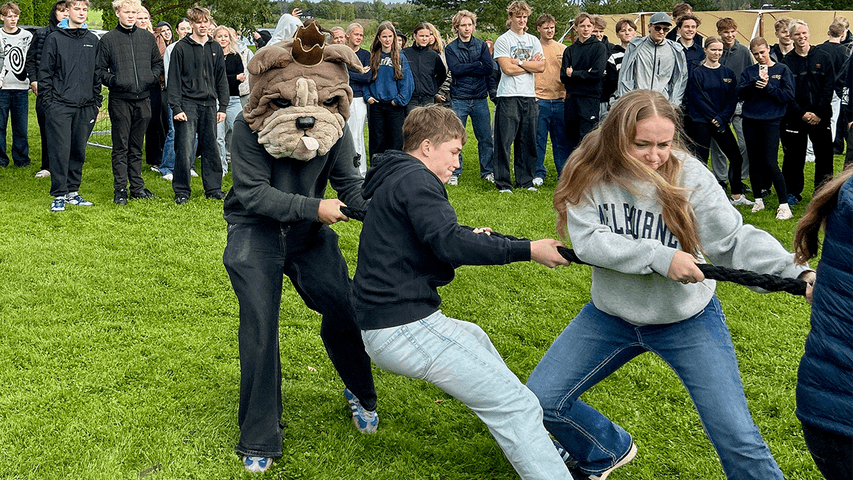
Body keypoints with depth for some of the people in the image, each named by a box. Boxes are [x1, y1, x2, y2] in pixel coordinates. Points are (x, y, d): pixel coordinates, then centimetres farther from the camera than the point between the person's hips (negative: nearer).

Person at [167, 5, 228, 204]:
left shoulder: (215, 48, 11)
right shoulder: (181, 48, -1)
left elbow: (221, 79, 14)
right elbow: (174, 80, -2)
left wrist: (223, 107, 8)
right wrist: (176, 107, -10)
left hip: (209, 105, 4)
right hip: (188, 104, -4)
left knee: (211, 148, 8)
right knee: (185, 150, -5)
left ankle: (213, 188, 17)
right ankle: (181, 191, 4)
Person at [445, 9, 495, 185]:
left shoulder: (482, 45, 9)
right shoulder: (451, 48, 4)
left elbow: (489, 68, -5)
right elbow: (455, 69, -12)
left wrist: (465, 69, -9)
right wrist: (477, 64, -8)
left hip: (480, 99, 2)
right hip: (459, 99, -2)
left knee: (485, 138, 4)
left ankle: (487, 171, 16)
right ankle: (454, 173, 8)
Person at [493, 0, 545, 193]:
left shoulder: (533, 41, 15)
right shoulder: (503, 41, 0)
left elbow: (541, 67, 3)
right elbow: (507, 69, -11)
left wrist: (519, 62, -8)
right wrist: (531, 64, -2)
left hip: (529, 97, 5)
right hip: (508, 96, -5)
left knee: (528, 142, 7)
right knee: (504, 141, -6)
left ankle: (525, 180, 16)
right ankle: (503, 183, 1)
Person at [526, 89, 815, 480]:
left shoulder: (688, 175, -17)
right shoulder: (589, 173, -12)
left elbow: (735, 239, -18)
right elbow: (587, 241, -23)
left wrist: (798, 273, -33)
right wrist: (659, 256, -32)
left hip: (688, 320, -2)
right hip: (611, 316, 3)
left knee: (738, 439, -8)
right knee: (540, 400, 4)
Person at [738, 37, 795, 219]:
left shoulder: (782, 70, 4)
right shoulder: (749, 71, 11)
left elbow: (788, 95, -4)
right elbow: (740, 93, -1)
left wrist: (768, 86, -14)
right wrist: (755, 84, -17)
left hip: (771, 120, -4)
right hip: (750, 120, 4)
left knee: (771, 162, -11)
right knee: (755, 161, 9)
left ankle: (784, 205, -7)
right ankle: (758, 199, 20)